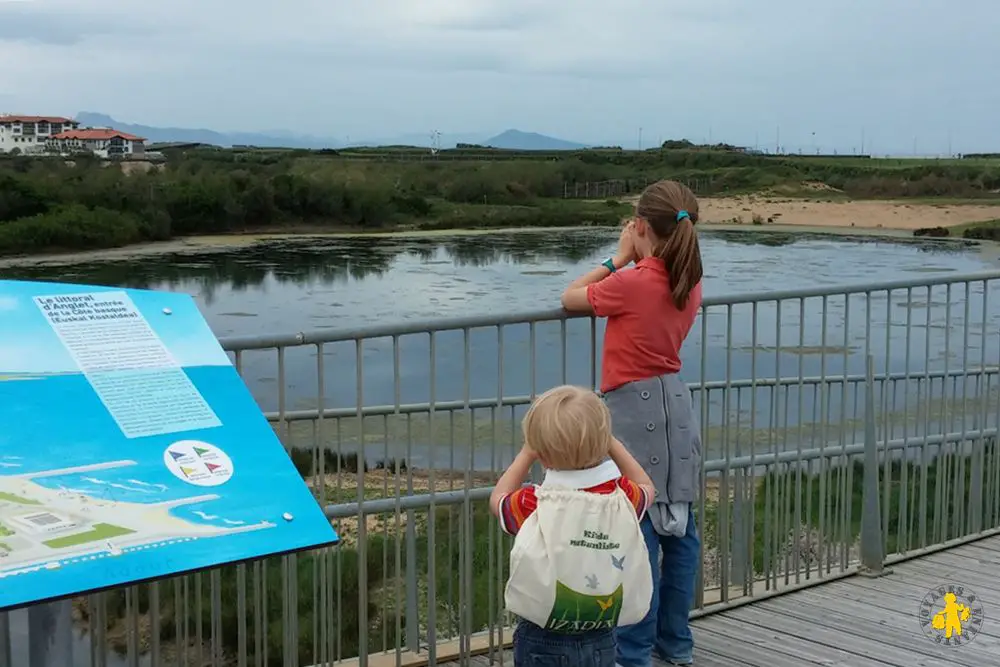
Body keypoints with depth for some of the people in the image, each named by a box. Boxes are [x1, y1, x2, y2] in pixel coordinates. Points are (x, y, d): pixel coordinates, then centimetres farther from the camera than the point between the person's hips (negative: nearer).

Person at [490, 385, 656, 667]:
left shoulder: (534, 504, -17)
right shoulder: (622, 498, -9)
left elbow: (498, 499, 8)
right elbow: (646, 487, 17)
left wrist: (527, 453, 12)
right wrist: (612, 444, 14)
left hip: (543, 642, -3)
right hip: (602, 641, 3)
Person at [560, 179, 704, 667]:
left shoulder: (631, 284, -17)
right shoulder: (690, 283, 4)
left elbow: (570, 298, -3)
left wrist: (619, 257, 1)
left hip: (634, 409, -7)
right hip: (675, 404, 8)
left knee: (638, 536, -2)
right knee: (679, 529, 13)